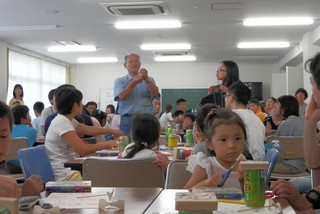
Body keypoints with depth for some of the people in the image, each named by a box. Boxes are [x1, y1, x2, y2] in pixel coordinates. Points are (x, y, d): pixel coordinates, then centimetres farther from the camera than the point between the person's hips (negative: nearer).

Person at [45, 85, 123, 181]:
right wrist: (106, 144, -12)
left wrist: (112, 131, 27)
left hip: (71, 169, 9)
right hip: (65, 176, -9)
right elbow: (83, 150, -24)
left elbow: (88, 130, 23)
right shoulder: (61, 122, -20)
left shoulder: (68, 120, 7)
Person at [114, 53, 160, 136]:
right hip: (126, 120, -1)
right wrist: (134, 83, -25)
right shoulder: (119, 81, 8)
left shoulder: (149, 80, 13)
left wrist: (146, 79, -21)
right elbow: (122, 96, -11)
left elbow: (155, 94, -6)